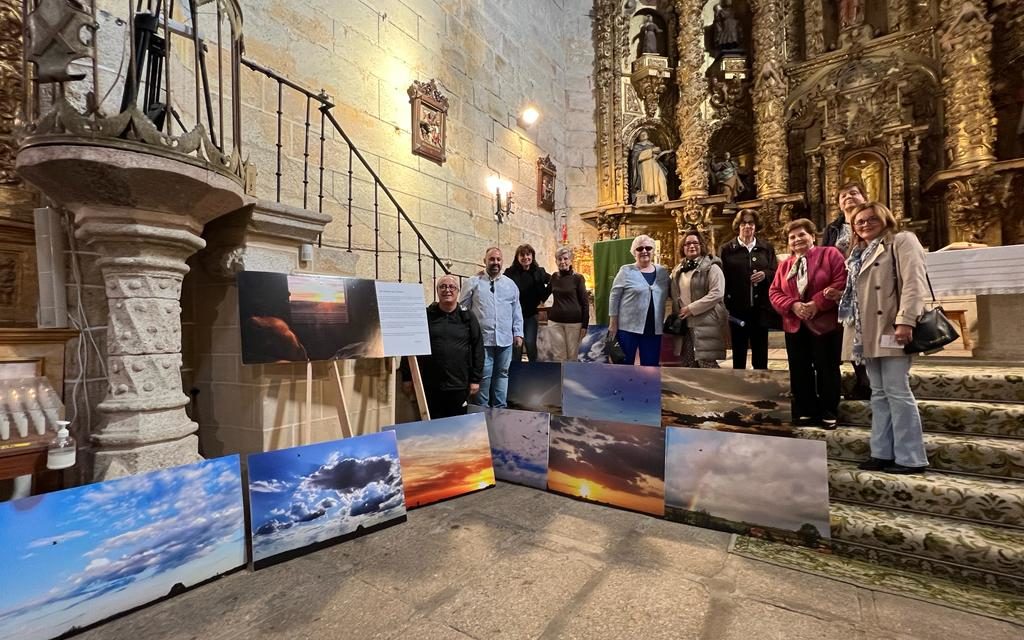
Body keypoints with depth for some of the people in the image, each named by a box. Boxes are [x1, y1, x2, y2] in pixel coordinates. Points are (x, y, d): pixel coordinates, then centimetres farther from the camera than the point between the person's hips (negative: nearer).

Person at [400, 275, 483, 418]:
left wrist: (475, 379, -1)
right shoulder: (425, 315, 3)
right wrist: (407, 377, -1)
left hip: (459, 386, 1)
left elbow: (478, 348, 3)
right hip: (430, 386, 0)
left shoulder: (467, 317, 4)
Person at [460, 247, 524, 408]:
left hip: (505, 339, 4)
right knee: (483, 375, 0)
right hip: (482, 339, -4)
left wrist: (518, 333, 8)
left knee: (502, 374, 12)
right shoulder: (473, 283, 1)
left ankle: (500, 407, 25)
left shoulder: (510, 284, 12)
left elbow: (516, 311, 13)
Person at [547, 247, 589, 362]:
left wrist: (584, 325, -7)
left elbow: (585, 302, -4)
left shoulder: (578, 278, -5)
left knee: (572, 356, 5)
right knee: (559, 356, 6)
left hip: (574, 322, -3)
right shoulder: (554, 277, 6)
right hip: (554, 322, 3)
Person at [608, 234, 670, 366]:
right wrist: (613, 324, -7)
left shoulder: (663, 271, 7)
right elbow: (614, 297, -4)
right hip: (627, 327, -3)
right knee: (625, 365, 7)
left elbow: (665, 297, 14)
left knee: (651, 366, 11)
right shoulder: (626, 271, -5)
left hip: (653, 329, 4)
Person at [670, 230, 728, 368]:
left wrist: (691, 308, -18)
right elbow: (674, 294, 24)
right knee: (688, 364, 11)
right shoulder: (678, 270, 15)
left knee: (707, 363, -9)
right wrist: (677, 314, 8)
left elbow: (717, 294, -16)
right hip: (685, 324, 7)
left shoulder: (711, 266, -5)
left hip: (705, 323, -6)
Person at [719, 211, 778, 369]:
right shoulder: (727, 249, 2)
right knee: (738, 352, 6)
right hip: (737, 309, -2)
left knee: (760, 352, 9)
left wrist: (765, 275, -14)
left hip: (760, 308, 2)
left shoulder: (767, 248, 10)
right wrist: (725, 303, -12)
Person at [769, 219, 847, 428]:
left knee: (827, 369, 3)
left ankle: (829, 412, 17)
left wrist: (817, 303, -20)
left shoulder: (830, 254, 0)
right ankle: (805, 411, 21)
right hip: (795, 325, 5)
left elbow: (841, 283, -12)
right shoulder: (784, 265, 14)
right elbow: (774, 292, 5)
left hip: (826, 323, -4)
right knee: (800, 371, 9)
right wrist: (793, 305, -13)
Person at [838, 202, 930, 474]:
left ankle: (910, 457, 2)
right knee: (879, 393, 9)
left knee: (897, 391, -6)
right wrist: (852, 325, 13)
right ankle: (882, 452, 15)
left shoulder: (902, 241, 1)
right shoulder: (859, 253, 22)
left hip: (891, 328, -7)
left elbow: (913, 282, -12)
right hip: (868, 332, 8)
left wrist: (906, 321, -22)